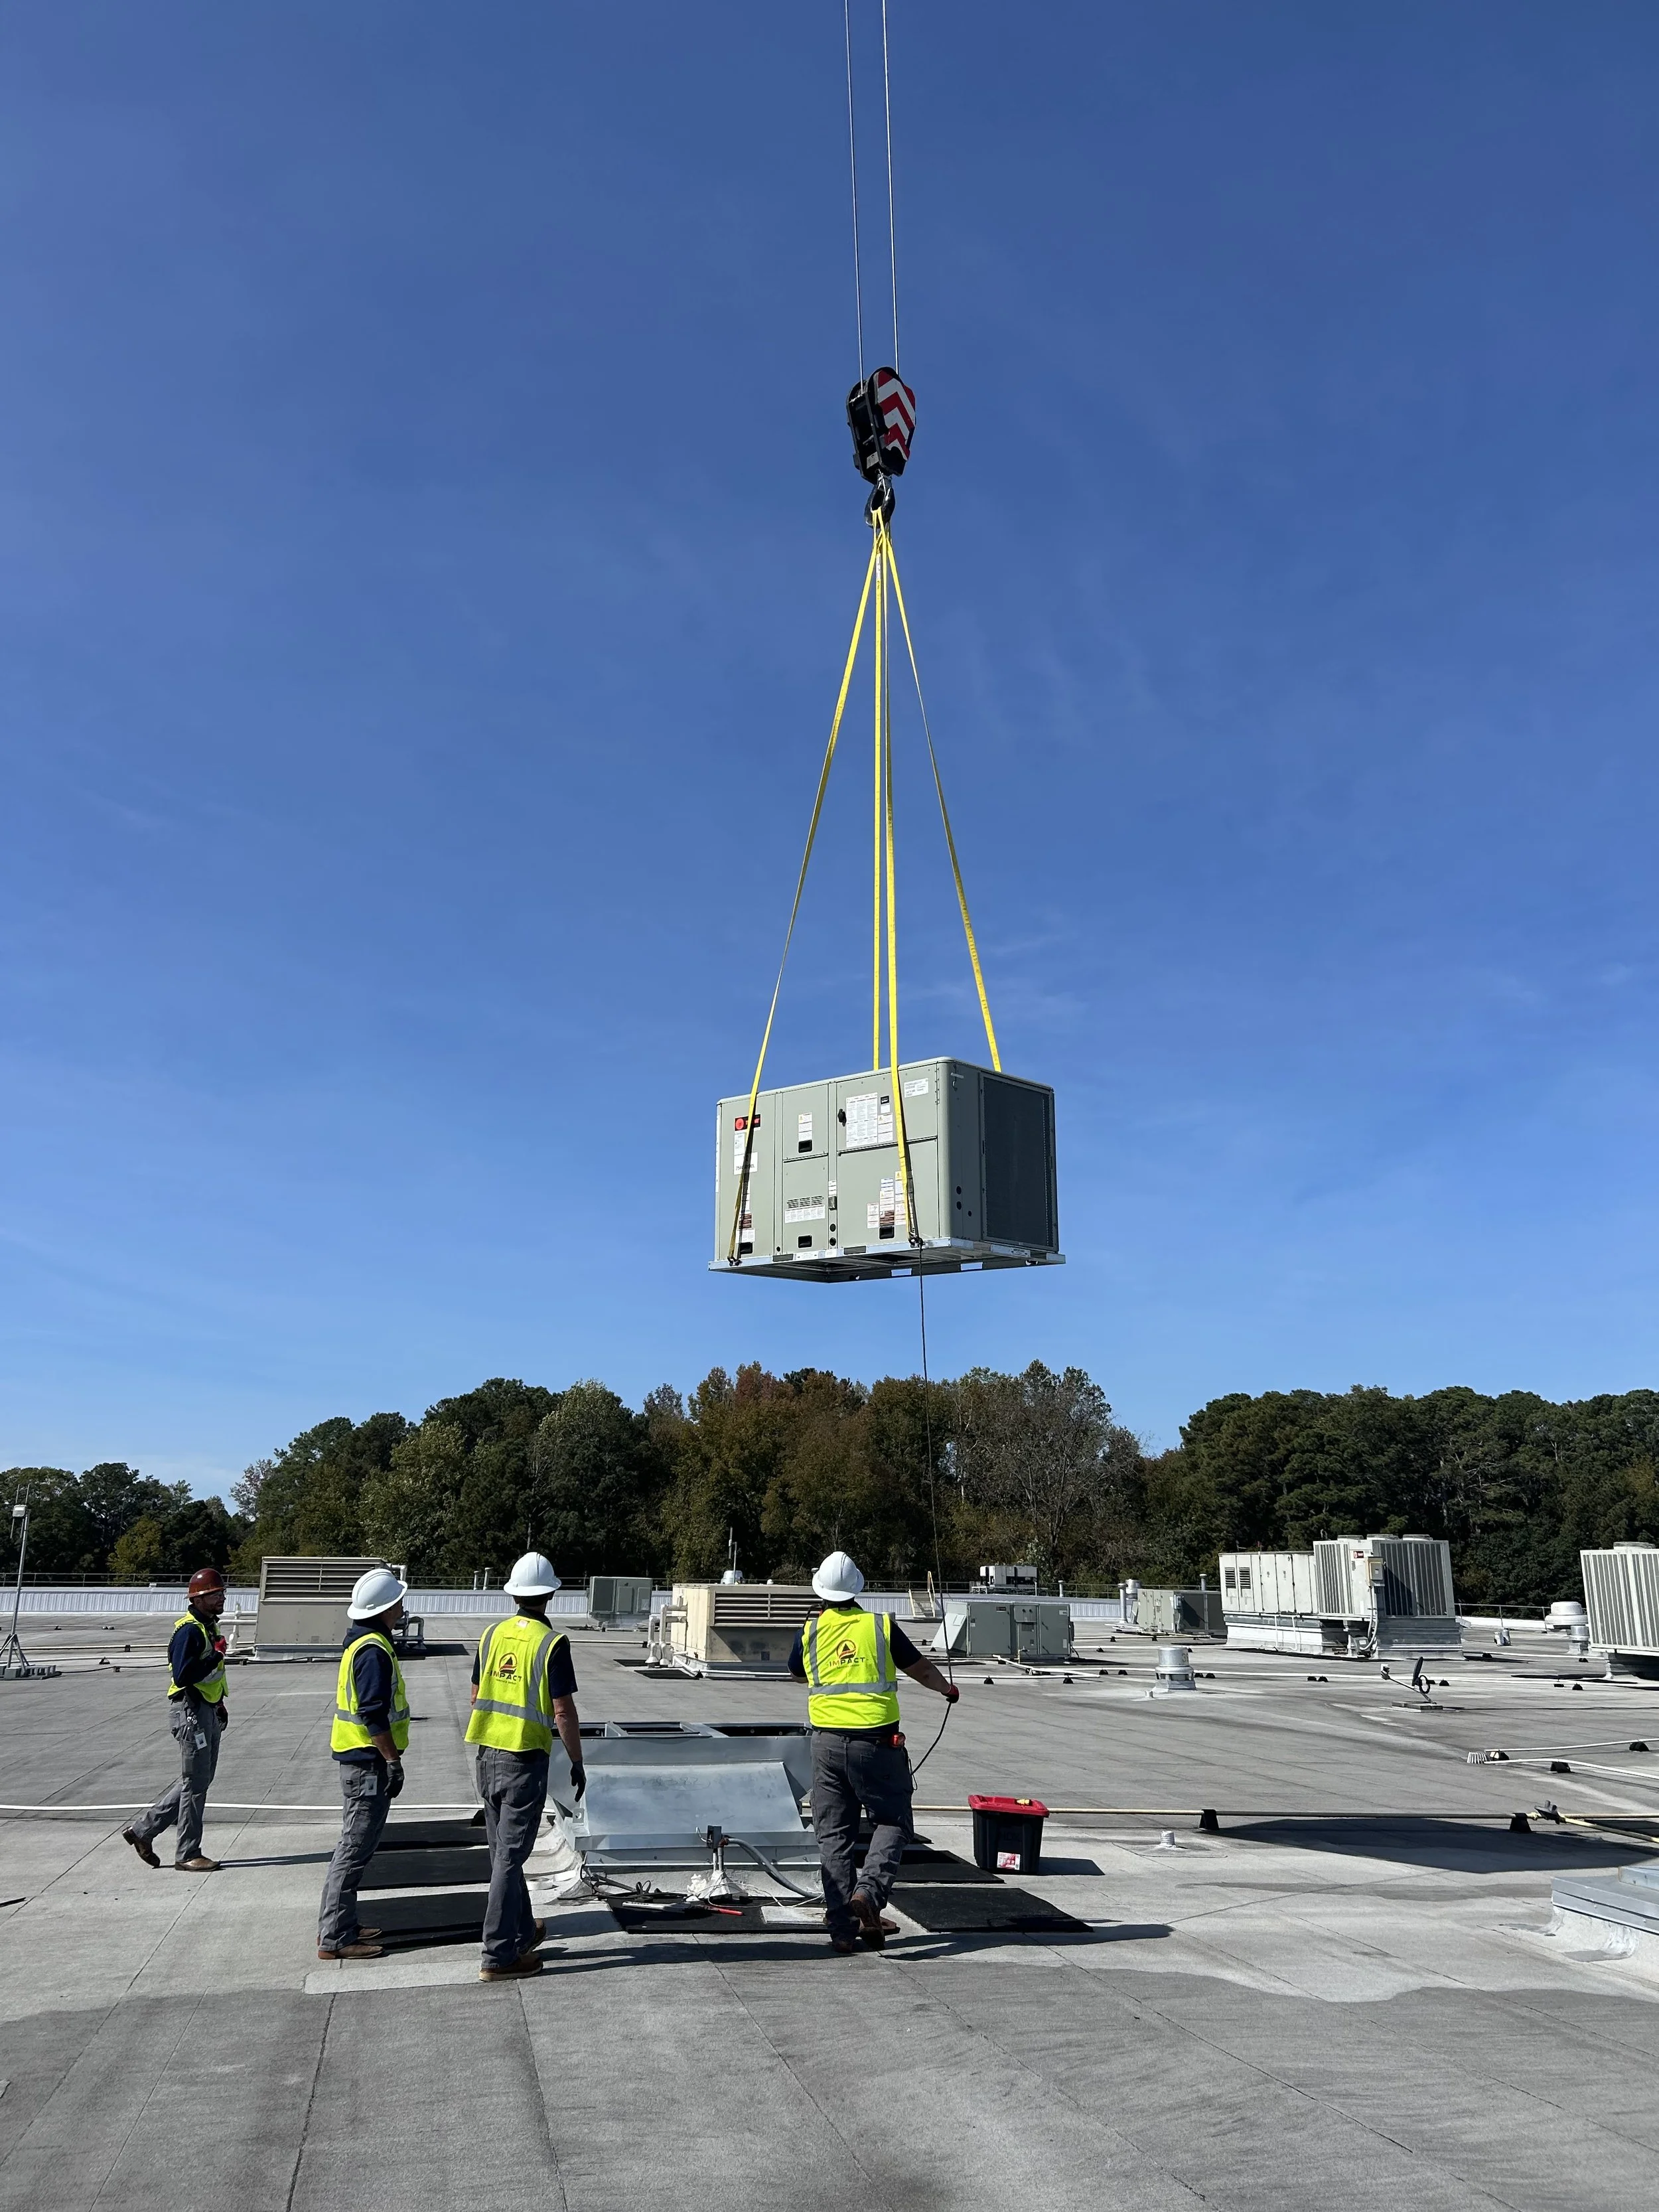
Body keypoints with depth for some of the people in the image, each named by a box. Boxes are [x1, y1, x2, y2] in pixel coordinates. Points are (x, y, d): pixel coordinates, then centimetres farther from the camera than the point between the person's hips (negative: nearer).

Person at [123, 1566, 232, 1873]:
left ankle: (142, 1830, 24)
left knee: (198, 1780, 15)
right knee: (195, 1782, -2)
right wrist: (217, 1656, -23)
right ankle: (188, 1855, 8)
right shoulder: (189, 1630, -18)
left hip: (207, 1712, 10)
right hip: (191, 1713, -10)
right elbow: (183, 1676, -27)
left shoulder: (209, 1626, 14)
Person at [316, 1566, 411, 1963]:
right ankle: (335, 1938, 1)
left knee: (353, 1844, 18)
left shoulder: (361, 1642, 12)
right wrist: (393, 1760, -19)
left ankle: (338, 1924, 27)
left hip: (357, 1757, 11)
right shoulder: (374, 1650, -20)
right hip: (369, 1759, -11)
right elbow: (374, 1715, -24)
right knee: (355, 1848, -4)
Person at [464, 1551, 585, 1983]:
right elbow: (563, 1710, -16)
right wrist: (577, 1762, -5)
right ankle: (499, 1955, 3)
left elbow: (477, 1696, 12)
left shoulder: (493, 1634, 3)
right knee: (510, 1856, -1)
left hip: (487, 1755, 6)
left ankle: (523, 1931, 33)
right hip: (526, 1759, -6)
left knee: (503, 1851, 18)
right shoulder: (552, 1643, -15)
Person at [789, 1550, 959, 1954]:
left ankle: (842, 1928, 8)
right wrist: (948, 1690, 30)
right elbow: (921, 1669, 10)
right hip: (876, 1740, -2)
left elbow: (797, 1674, 25)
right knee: (892, 1822, 10)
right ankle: (868, 1891, -11)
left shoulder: (810, 1632, 5)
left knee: (834, 1834, 9)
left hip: (828, 1741, 2)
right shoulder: (881, 1626, -1)